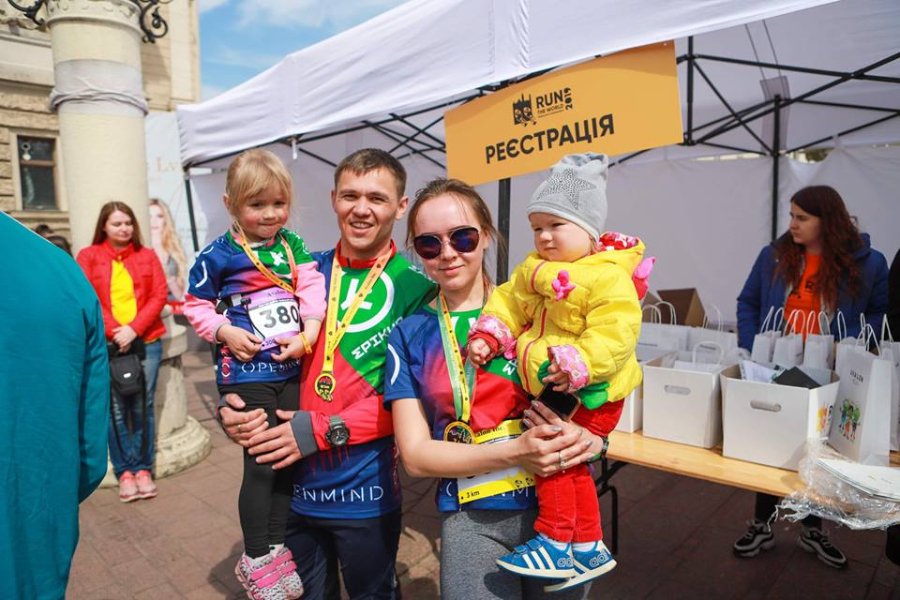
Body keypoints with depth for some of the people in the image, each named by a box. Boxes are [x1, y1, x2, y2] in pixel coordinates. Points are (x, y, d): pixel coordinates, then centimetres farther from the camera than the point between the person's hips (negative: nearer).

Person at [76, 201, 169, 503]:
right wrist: (115, 331, -13)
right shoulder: (88, 256, 6)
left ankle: (143, 469, 17)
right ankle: (124, 472, 14)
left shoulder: (147, 256, 9)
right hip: (107, 344, -1)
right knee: (117, 410, 0)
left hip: (146, 341, 1)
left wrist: (134, 328, -10)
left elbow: (159, 295, 2)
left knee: (143, 408, 5)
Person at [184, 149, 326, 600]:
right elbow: (196, 305, 2)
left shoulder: (292, 245, 6)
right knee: (262, 463, 1)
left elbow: (312, 287, -3)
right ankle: (255, 560, 22)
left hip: (292, 368, 5)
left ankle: (276, 546, 33)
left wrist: (309, 334, -16)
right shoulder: (217, 255, -5)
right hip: (246, 373, -4)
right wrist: (225, 331, -13)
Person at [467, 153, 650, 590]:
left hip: (590, 394, -8)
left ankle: (557, 544, 8)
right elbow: (509, 302, 11)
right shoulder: (533, 270, 7)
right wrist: (488, 334, -3)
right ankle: (588, 548, 30)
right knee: (569, 465, 15)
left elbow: (612, 334, -26)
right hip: (550, 390, 8)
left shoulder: (610, 278, -18)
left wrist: (574, 366, -36)